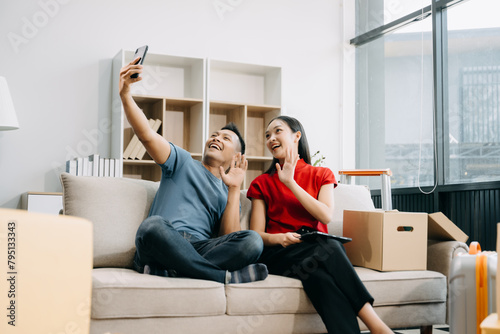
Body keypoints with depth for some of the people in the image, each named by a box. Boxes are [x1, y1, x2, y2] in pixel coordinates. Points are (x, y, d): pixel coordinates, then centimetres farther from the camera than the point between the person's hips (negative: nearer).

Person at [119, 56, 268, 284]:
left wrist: (234, 189, 5)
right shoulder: (183, 162, 23)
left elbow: (230, 242, 8)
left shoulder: (228, 195, 27)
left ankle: (163, 272, -31)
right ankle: (223, 276, -27)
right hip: (160, 248, -2)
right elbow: (146, 135, 5)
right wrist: (125, 95, -9)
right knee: (154, 224, -38)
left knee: (252, 241, -26)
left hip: (199, 252, 2)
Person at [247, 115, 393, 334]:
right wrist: (279, 238, -18)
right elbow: (256, 234, 6)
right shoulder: (262, 184, 18)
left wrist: (290, 183, -5)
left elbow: (326, 216, -3)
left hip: (319, 247, 1)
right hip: (279, 253, -1)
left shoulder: (322, 175, 19)